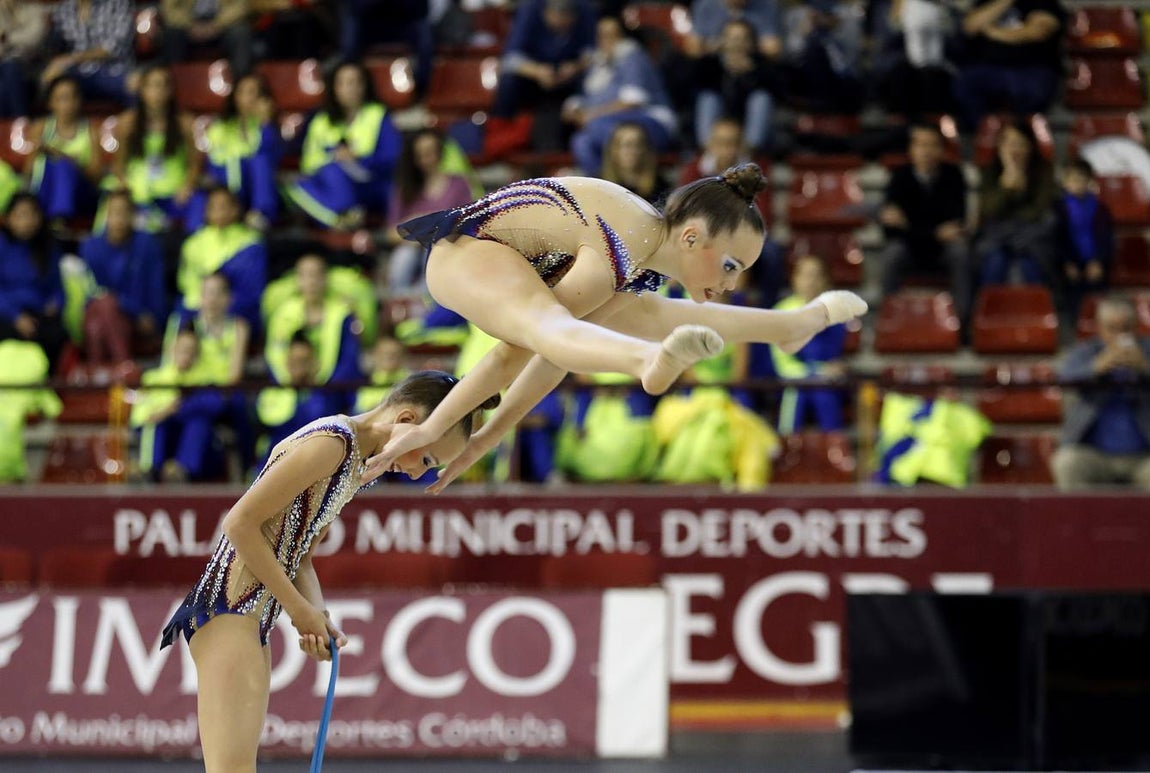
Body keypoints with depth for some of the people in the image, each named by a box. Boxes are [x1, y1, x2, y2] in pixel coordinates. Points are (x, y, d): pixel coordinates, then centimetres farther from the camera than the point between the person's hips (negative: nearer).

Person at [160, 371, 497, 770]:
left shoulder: (355, 463, 17)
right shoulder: (330, 441, -15)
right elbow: (241, 523, -18)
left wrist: (318, 617, -2)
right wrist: (300, 609, -12)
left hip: (255, 616, 11)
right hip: (229, 608, -11)